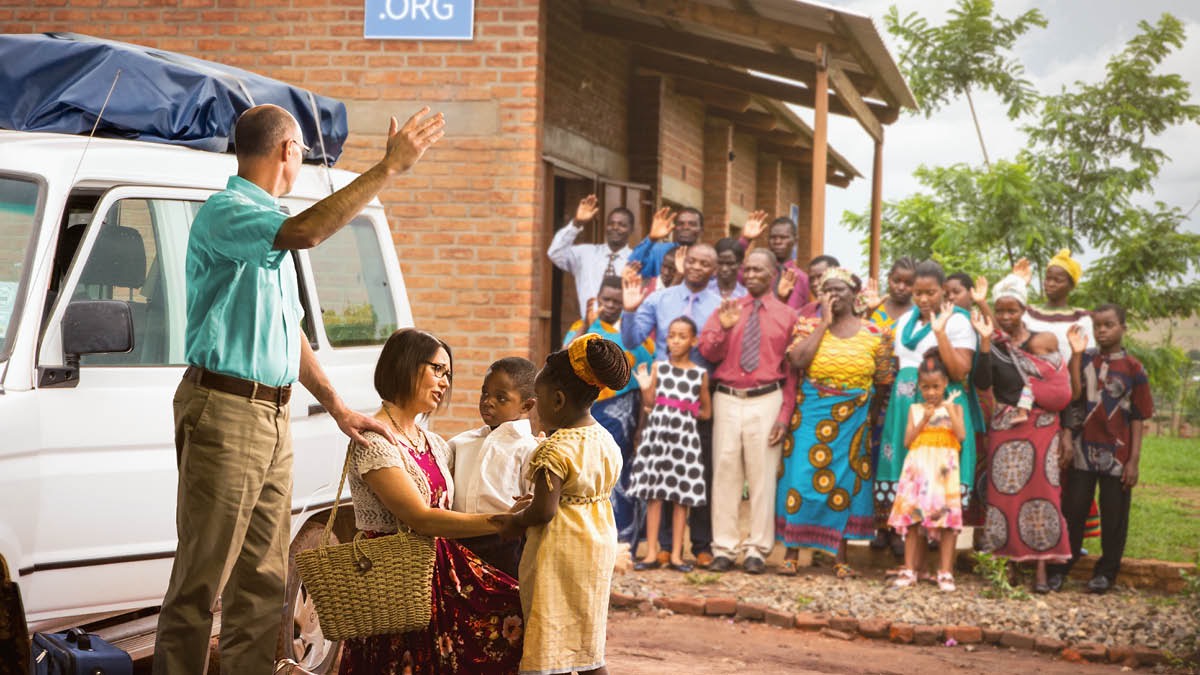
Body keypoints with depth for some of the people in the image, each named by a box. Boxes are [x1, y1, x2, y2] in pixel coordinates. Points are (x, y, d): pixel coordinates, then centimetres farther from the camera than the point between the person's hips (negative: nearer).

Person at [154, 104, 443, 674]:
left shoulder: (269, 230, 21)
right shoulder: (225, 212, -10)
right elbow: (306, 232, -31)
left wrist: (337, 407, 15)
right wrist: (390, 167, -28)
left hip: (274, 417, 9)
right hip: (225, 412, -9)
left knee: (263, 582, 9)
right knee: (201, 579, -6)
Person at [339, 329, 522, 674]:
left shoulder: (435, 444, 17)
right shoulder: (373, 441, -10)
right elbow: (421, 519, -19)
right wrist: (505, 522, -22)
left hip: (444, 569, 7)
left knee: (518, 613, -14)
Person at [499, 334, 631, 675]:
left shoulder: (554, 449, -18)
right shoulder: (606, 442, 6)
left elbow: (544, 510, -22)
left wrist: (515, 522, -3)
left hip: (559, 555, -8)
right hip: (599, 546, 8)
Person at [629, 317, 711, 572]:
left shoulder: (700, 374, 5)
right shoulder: (659, 367, 6)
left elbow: (707, 411, 11)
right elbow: (649, 403, 4)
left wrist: (688, 411, -3)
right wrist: (645, 387, -13)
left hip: (685, 435, 0)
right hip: (658, 430, 0)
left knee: (681, 496, 3)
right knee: (653, 493, 0)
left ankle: (676, 554, 9)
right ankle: (651, 553, 5)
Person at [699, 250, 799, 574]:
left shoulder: (787, 315, 6)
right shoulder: (726, 310, 12)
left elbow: (792, 370, 5)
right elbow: (707, 352, 3)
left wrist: (784, 414, -2)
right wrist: (723, 328, -15)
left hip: (766, 401, -2)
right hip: (727, 399, 2)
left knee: (763, 474, 1)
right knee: (725, 472, 2)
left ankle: (757, 549, 8)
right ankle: (724, 547, 9)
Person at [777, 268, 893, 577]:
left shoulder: (873, 333, 3)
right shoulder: (810, 326, 1)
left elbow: (883, 380, 6)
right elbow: (798, 359, -17)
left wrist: (870, 412, 1)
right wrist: (824, 323, -13)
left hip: (853, 421, 1)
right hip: (811, 417, -1)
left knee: (845, 483, 4)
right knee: (802, 480, -3)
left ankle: (841, 555, 12)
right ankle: (792, 552, 4)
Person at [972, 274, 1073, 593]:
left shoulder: (1042, 341, 4)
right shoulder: (993, 345, 4)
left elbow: (1060, 391, 1)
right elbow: (983, 383, -13)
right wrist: (985, 341, -17)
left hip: (1040, 427, -1)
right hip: (1004, 430, 1)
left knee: (1040, 494, -3)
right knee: (1006, 495, -1)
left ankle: (1041, 570, -2)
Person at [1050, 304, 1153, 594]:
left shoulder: (1133, 368, -1)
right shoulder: (1085, 361, 5)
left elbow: (1138, 418, -1)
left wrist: (1133, 460, -5)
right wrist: (1076, 354, -13)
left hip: (1117, 453, -2)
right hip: (1084, 450, 2)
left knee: (1114, 515, 5)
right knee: (1073, 509, 6)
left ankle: (1106, 572, 17)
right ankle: (1061, 566, 14)